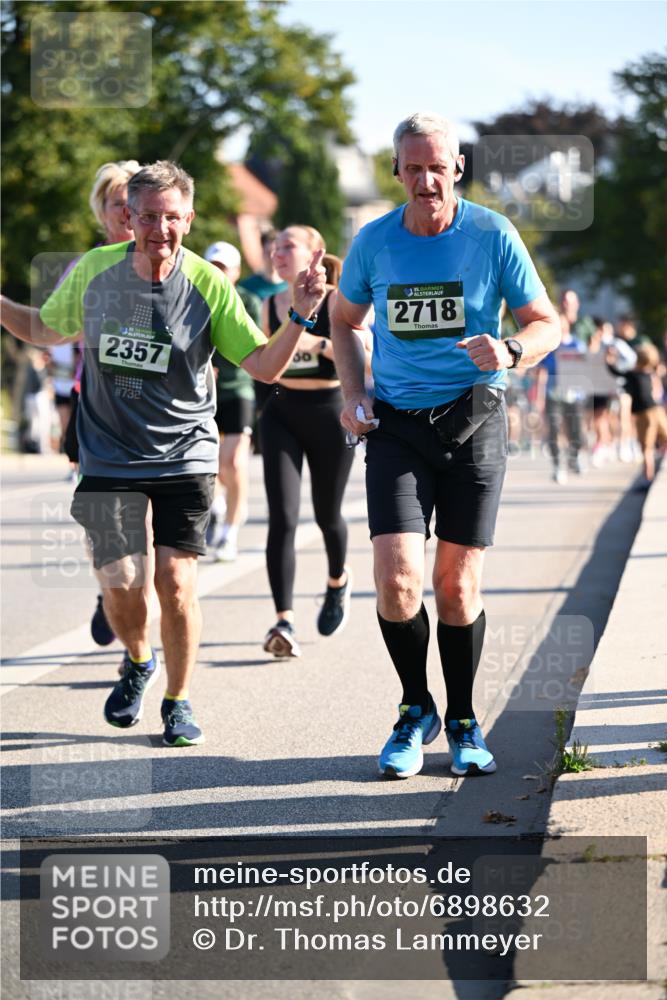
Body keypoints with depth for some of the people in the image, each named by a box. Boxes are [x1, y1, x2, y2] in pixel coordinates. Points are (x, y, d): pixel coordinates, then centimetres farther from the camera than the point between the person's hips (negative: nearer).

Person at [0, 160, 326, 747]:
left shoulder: (209, 287, -10)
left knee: (176, 580, -9)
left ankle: (179, 700, 13)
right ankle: (138, 662, 29)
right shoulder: (95, 270, -5)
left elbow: (264, 365, -8)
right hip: (109, 456, 1)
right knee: (120, 584, -5)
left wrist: (299, 317, -23)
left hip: (184, 456, -1)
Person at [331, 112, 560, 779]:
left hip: (473, 421, -1)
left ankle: (463, 722, 22)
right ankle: (416, 711, 11)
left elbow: (547, 323, 1)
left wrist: (509, 352, -21)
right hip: (396, 424, 1)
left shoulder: (492, 236, -4)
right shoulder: (373, 241, 2)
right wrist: (352, 396, 4)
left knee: (458, 585, 1)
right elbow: (344, 321, 18)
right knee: (395, 580, -12)